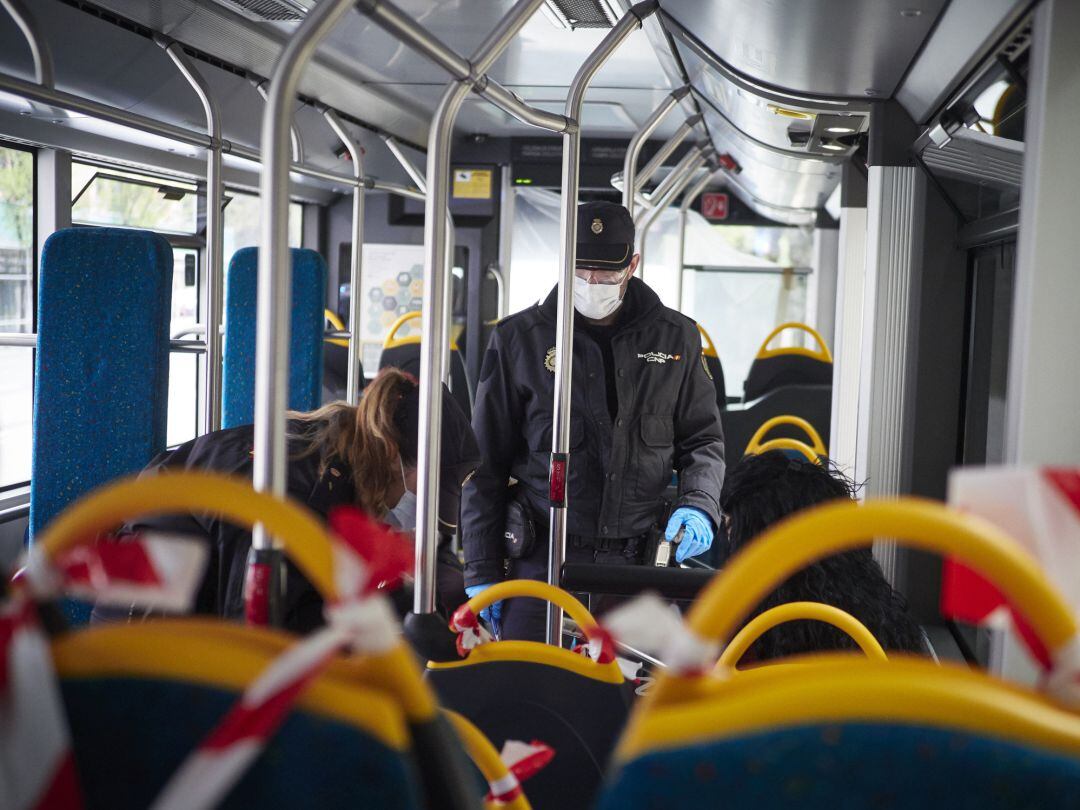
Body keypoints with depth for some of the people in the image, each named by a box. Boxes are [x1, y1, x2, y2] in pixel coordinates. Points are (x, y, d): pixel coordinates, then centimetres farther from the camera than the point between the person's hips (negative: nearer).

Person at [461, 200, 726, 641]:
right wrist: (481, 572, 2)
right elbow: (486, 464, 5)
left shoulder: (676, 338, 7)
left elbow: (703, 440, 16)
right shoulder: (519, 339, 3)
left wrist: (699, 505, -5)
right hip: (541, 561, -1)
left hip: (641, 563, 1)